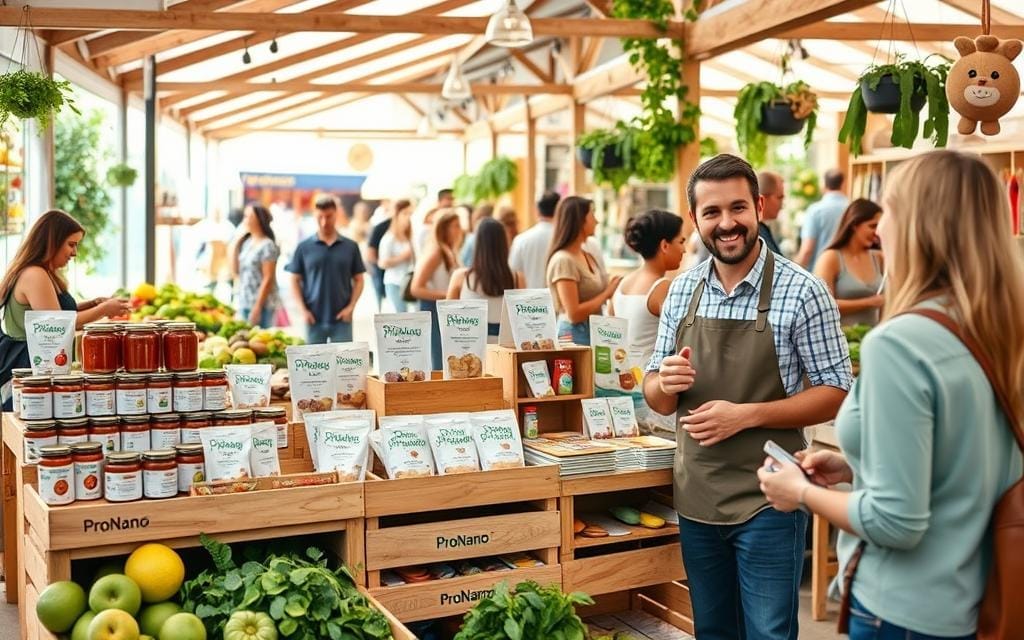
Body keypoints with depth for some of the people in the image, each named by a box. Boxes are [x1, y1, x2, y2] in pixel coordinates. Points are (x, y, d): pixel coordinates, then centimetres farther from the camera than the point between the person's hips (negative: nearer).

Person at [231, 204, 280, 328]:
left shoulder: (267, 246, -11)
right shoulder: (246, 242, 11)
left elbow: (268, 279, -14)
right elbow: (235, 270, 14)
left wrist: (257, 308, -16)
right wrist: (236, 245, 6)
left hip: (262, 305, -8)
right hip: (243, 303, 8)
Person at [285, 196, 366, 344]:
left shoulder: (350, 247, 4)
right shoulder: (304, 247, 3)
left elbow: (358, 280, 7)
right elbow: (295, 280, 5)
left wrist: (351, 307, -5)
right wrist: (303, 310, -5)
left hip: (341, 319, 0)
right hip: (314, 319, 0)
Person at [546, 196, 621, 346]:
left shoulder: (588, 257, 11)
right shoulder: (563, 260, -13)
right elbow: (574, 314, -18)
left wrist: (613, 286, 3)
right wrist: (607, 293, -12)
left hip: (594, 332, 8)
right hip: (574, 334, -8)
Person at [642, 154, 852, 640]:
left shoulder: (801, 291, -11)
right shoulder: (682, 290, 4)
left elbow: (836, 393, -9)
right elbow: (657, 398, 9)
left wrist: (746, 415, -21)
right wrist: (665, 383, -14)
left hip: (766, 502, -5)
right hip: (695, 498, 5)